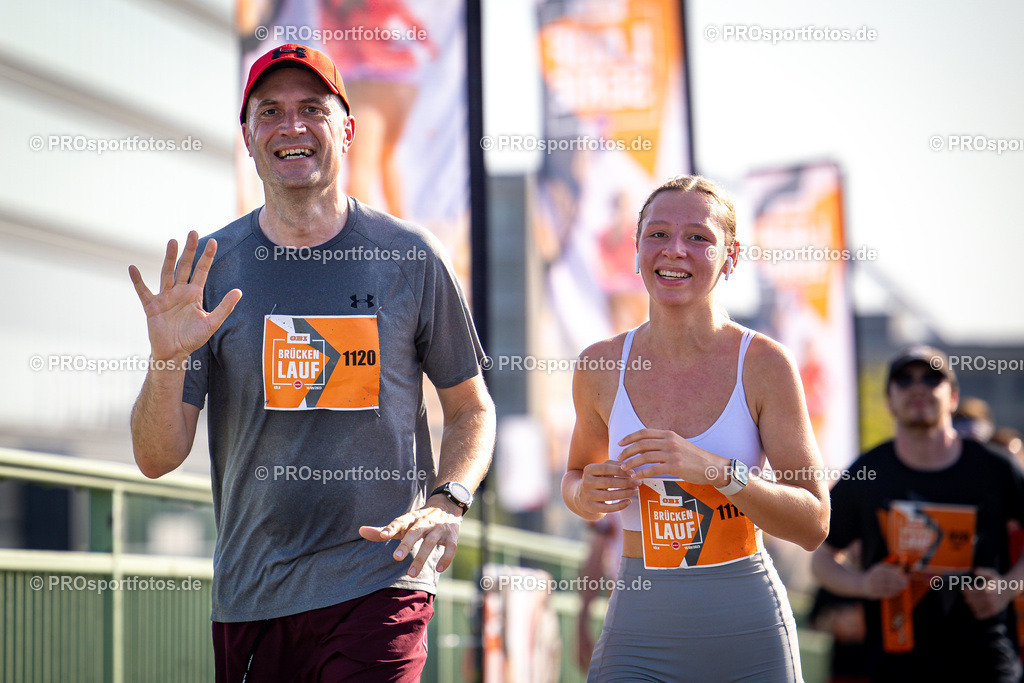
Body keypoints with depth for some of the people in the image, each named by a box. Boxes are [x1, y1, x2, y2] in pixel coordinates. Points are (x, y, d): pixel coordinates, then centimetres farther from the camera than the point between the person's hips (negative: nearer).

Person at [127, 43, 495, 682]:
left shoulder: (409, 257, 2)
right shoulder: (209, 266, 4)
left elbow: (471, 410, 12)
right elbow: (158, 458, 2)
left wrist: (446, 503, -7)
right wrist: (168, 360, -17)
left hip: (378, 583, -2)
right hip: (249, 597, 2)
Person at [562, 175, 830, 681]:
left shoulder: (764, 364, -7)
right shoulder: (600, 367, -1)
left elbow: (813, 525, -8)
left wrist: (717, 470, -23)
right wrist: (587, 495, -7)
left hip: (749, 639, -1)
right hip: (640, 635, 1)